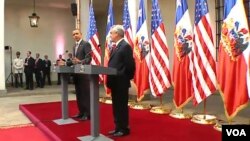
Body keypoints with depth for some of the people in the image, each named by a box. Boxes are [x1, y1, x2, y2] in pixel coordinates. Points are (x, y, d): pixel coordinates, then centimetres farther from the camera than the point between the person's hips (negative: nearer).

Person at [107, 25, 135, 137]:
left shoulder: (125, 46, -13)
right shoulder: (115, 47, 17)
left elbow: (130, 64, -17)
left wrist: (128, 78, -9)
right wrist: (110, 78, 11)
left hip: (121, 82, -9)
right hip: (115, 81, 9)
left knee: (122, 106, 0)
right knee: (116, 106, 14)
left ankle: (124, 129, 12)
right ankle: (118, 127, 25)